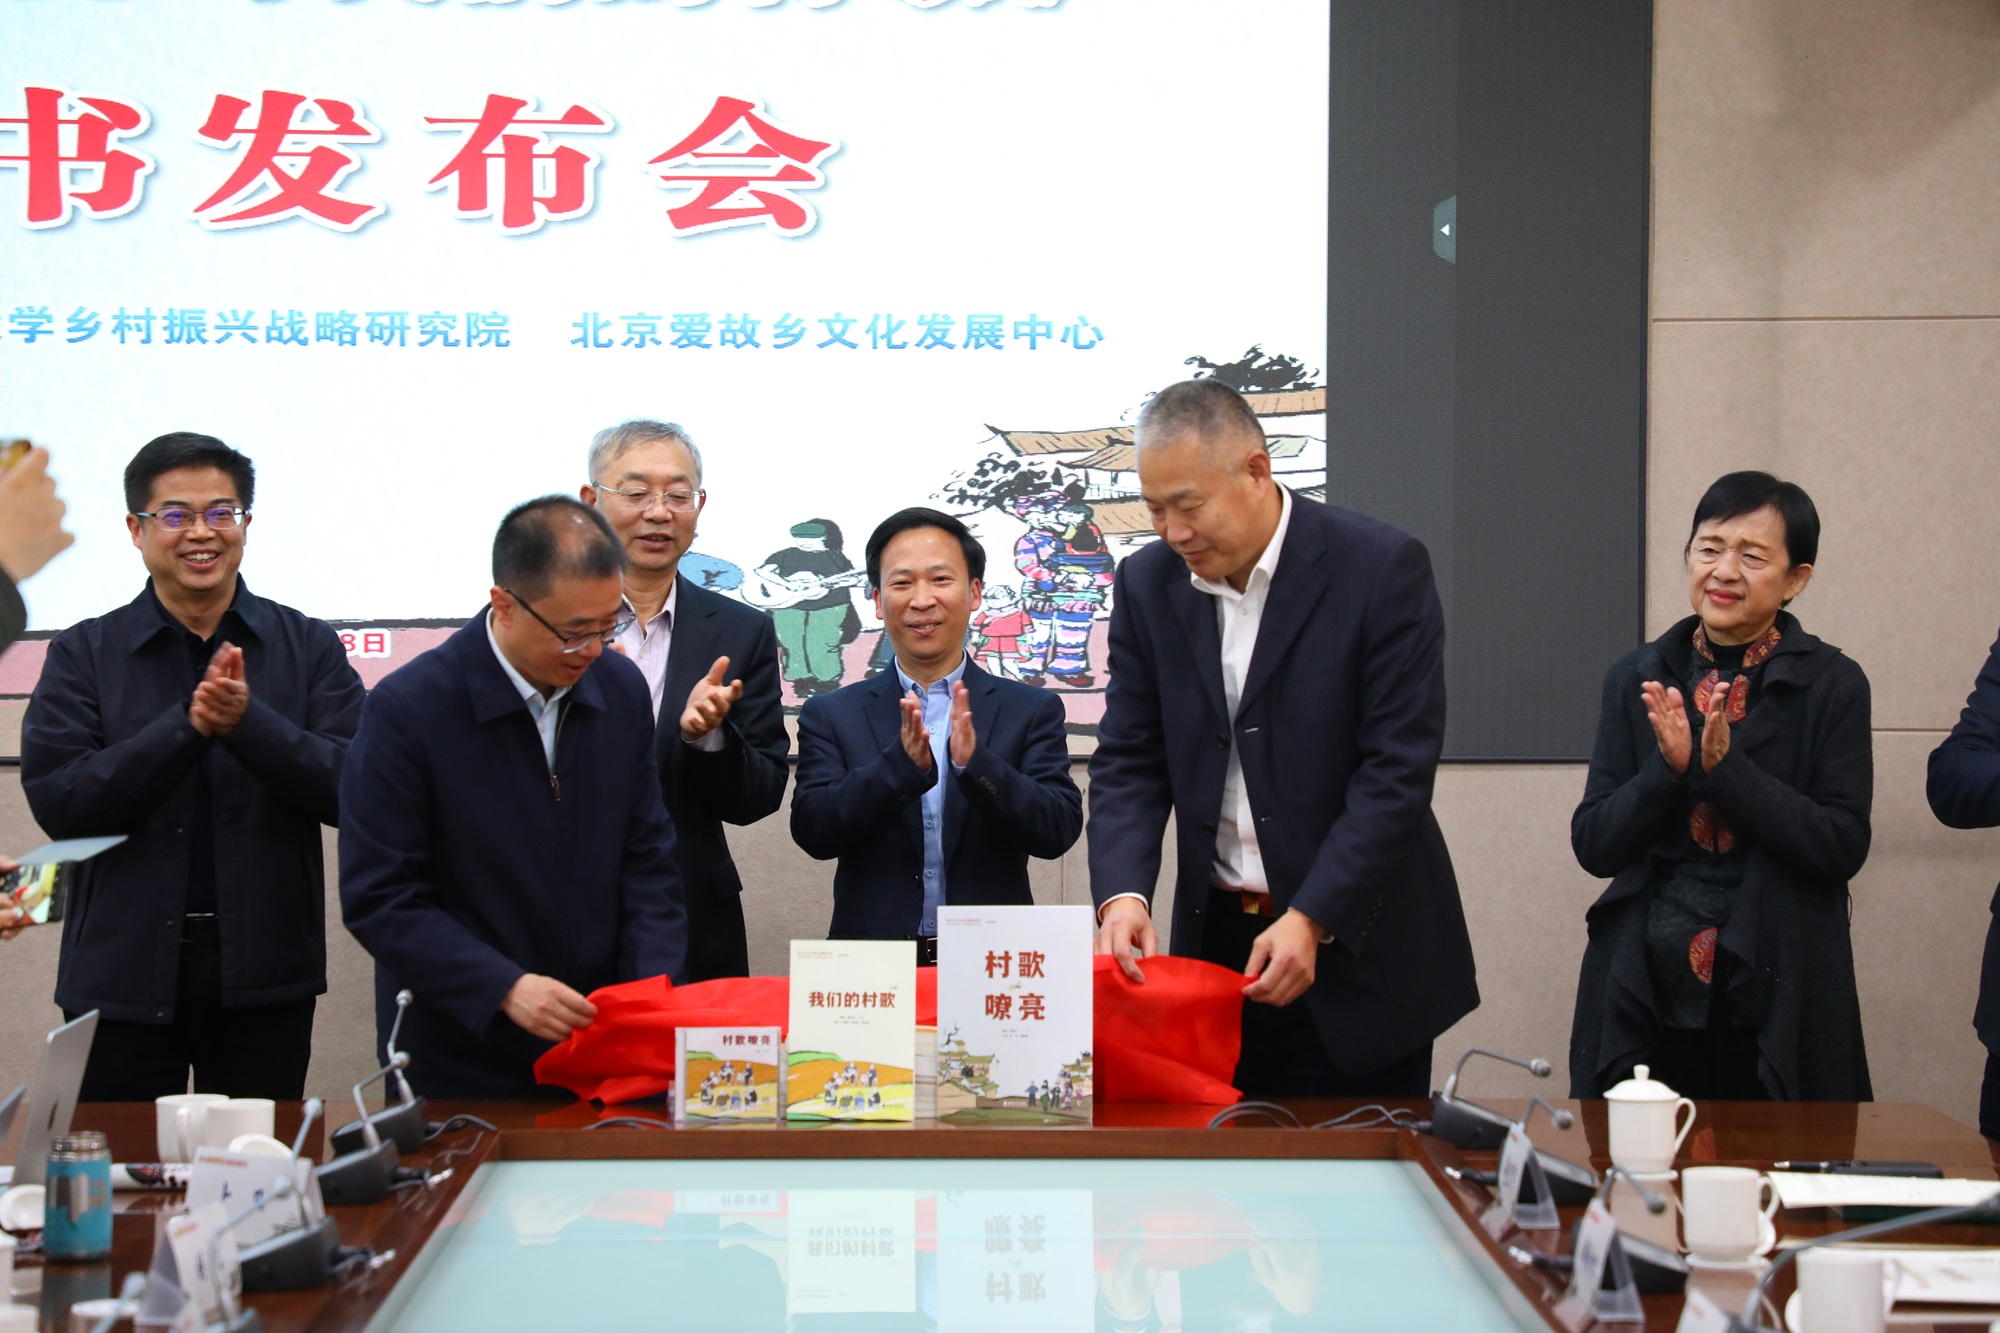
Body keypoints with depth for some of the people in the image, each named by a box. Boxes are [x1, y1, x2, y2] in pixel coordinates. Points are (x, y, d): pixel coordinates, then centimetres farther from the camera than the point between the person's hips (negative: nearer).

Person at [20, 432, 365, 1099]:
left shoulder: (309, 646, 5)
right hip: (124, 970, 0)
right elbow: (57, 803, -8)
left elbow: (351, 788, -5)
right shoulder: (84, 654, 3)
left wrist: (248, 721, -20)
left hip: (264, 973, 0)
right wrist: (189, 725, -19)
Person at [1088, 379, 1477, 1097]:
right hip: (1217, 943, 4)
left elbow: (1397, 770, -14)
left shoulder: (1381, 567, -11)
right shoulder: (1147, 584, 4)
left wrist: (1312, 919, -21)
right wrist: (1122, 894, -14)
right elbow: (1129, 761, 4)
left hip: (1356, 948, -4)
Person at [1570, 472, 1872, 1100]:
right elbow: (1593, 846, 2)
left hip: (1776, 1003, -2)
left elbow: (1844, 849, -9)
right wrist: (1667, 769, -15)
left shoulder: (1832, 685, -1)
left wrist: (1725, 766, -18)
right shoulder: (1637, 678, 6)